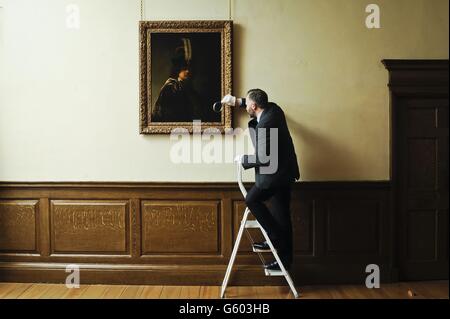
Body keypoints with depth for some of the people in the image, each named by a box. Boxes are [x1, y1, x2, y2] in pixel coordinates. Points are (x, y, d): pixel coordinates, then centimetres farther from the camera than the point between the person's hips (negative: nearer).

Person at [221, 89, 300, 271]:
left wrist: (243, 160, -9)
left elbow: (263, 158, -25)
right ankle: (285, 258, 19)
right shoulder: (273, 109, 4)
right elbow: (261, 106, 29)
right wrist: (238, 102, 26)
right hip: (285, 172, 10)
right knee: (281, 215, 12)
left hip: (275, 173, -9)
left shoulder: (265, 125, -23)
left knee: (252, 200, 3)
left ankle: (276, 239, 4)